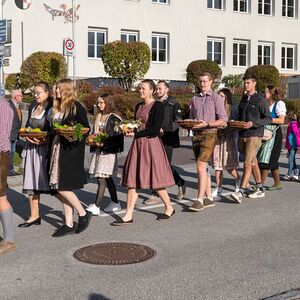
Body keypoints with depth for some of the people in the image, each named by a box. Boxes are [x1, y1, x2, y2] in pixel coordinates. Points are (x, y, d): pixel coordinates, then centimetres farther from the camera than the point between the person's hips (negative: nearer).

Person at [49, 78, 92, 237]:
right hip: (58, 149, 9)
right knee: (59, 189, 7)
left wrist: (74, 137, -27)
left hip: (71, 150, -8)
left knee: (62, 187, -11)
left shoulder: (76, 107, -8)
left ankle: (83, 213, 8)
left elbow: (86, 129, -11)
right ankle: (69, 224, 14)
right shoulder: (58, 108, 16)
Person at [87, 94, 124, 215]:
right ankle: (115, 203, 24)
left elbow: (118, 137, -13)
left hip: (108, 151, -8)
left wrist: (104, 143, -19)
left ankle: (96, 207, -10)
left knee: (101, 178, -10)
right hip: (98, 150, 8)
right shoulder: (98, 117, 14)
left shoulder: (114, 118, -9)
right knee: (108, 178, 13)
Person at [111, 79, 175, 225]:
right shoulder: (138, 106, 15)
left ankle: (169, 208, 22)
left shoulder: (157, 106, -8)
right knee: (132, 180, 2)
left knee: (155, 179, 1)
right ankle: (128, 216, 4)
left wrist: (136, 134, -17)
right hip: (137, 144, 7)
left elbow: (155, 129, -15)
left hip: (151, 144, -7)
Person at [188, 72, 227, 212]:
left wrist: (207, 124, -18)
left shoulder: (216, 98, -1)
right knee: (203, 167, 8)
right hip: (196, 134, 6)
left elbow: (223, 120, -6)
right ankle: (209, 198, 16)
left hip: (209, 134, -6)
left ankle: (200, 200, -13)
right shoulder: (195, 99, 16)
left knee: (201, 166, -15)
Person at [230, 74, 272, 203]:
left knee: (247, 164, -13)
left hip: (254, 135, -7)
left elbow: (268, 119, -7)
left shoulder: (261, 100, -5)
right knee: (253, 163, 13)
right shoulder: (244, 98, 15)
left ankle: (240, 193, -18)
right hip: (242, 135, 7)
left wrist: (253, 123, -19)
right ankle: (260, 189, 23)